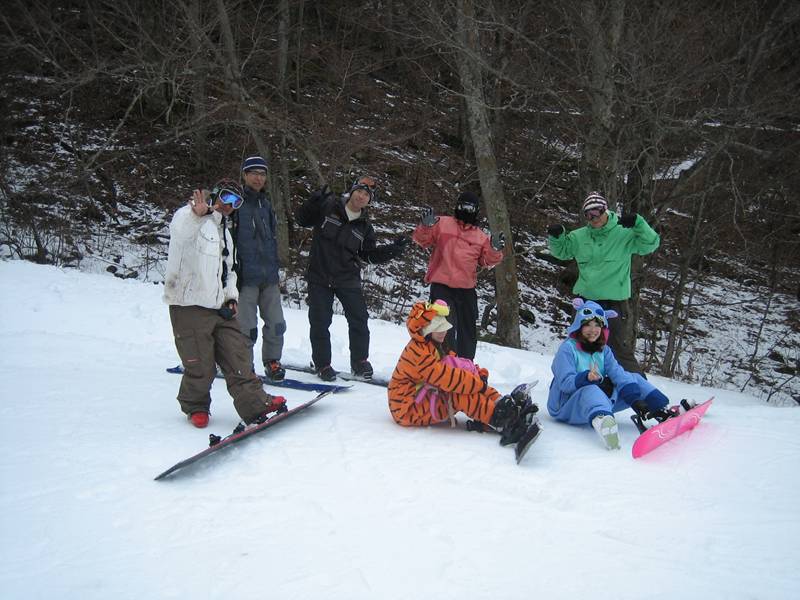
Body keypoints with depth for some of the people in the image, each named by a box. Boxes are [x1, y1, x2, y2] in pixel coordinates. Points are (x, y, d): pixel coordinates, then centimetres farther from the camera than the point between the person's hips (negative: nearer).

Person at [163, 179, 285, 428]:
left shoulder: (223, 231, 23)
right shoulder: (188, 216, -5)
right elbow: (179, 232, -31)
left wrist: (231, 296, 13)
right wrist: (197, 215, -52)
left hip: (218, 306, 8)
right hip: (190, 305, -8)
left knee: (238, 356, 3)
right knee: (201, 366, -1)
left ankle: (254, 404, 7)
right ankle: (195, 406, 21)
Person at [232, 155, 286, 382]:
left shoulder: (266, 205, 17)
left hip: (269, 278, 6)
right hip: (246, 277, -6)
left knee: (276, 324, 6)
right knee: (247, 327, -5)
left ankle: (272, 361, 20)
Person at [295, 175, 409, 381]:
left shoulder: (364, 226, 5)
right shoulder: (328, 207, -4)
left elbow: (370, 254, 8)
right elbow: (301, 219, -3)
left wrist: (393, 249, -6)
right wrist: (314, 201, -21)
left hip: (348, 279, 3)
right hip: (319, 276, -2)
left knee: (359, 320, 2)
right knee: (320, 322, 2)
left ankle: (359, 362, 19)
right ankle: (322, 364, 17)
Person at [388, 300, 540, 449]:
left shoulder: (432, 346, 12)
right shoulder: (417, 352, -22)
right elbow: (445, 377, -29)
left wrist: (478, 373, -10)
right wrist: (478, 384, -26)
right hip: (408, 410, -9)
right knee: (460, 394, -28)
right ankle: (503, 422, -35)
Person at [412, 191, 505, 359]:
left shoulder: (481, 236, 15)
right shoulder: (442, 223, 5)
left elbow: (486, 261, 11)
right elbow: (422, 240, 2)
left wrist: (495, 250, -8)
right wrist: (426, 226, -17)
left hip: (467, 289, 5)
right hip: (442, 286, -5)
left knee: (468, 330, 14)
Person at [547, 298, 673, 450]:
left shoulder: (603, 350, 9)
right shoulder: (567, 348, -9)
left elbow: (618, 374, -7)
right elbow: (566, 383, -20)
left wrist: (635, 400, -23)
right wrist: (586, 378, -40)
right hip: (567, 407, -7)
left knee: (634, 379, -2)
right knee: (591, 391, -40)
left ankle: (663, 411, -15)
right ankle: (601, 420, -72)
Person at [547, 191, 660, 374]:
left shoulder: (624, 233, -6)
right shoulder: (579, 237, 6)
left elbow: (651, 244, -13)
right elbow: (561, 251, 18)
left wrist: (638, 223, -27)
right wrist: (556, 237, -3)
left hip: (615, 302, -5)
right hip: (586, 300, 5)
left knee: (622, 351, -6)